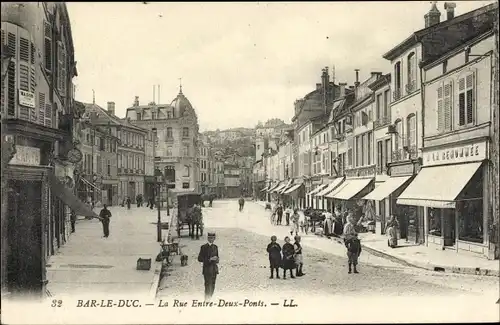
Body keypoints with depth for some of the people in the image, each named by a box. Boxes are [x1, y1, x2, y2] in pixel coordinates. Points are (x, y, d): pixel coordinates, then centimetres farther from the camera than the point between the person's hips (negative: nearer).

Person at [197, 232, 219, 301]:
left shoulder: (215, 247, 13)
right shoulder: (203, 247, -4)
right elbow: (200, 259, -8)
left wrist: (216, 259, 0)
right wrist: (209, 259, -17)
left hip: (214, 269, 5)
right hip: (207, 269, -5)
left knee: (212, 286, 7)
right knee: (208, 285, -8)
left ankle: (209, 299, 17)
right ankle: (206, 300, -2)